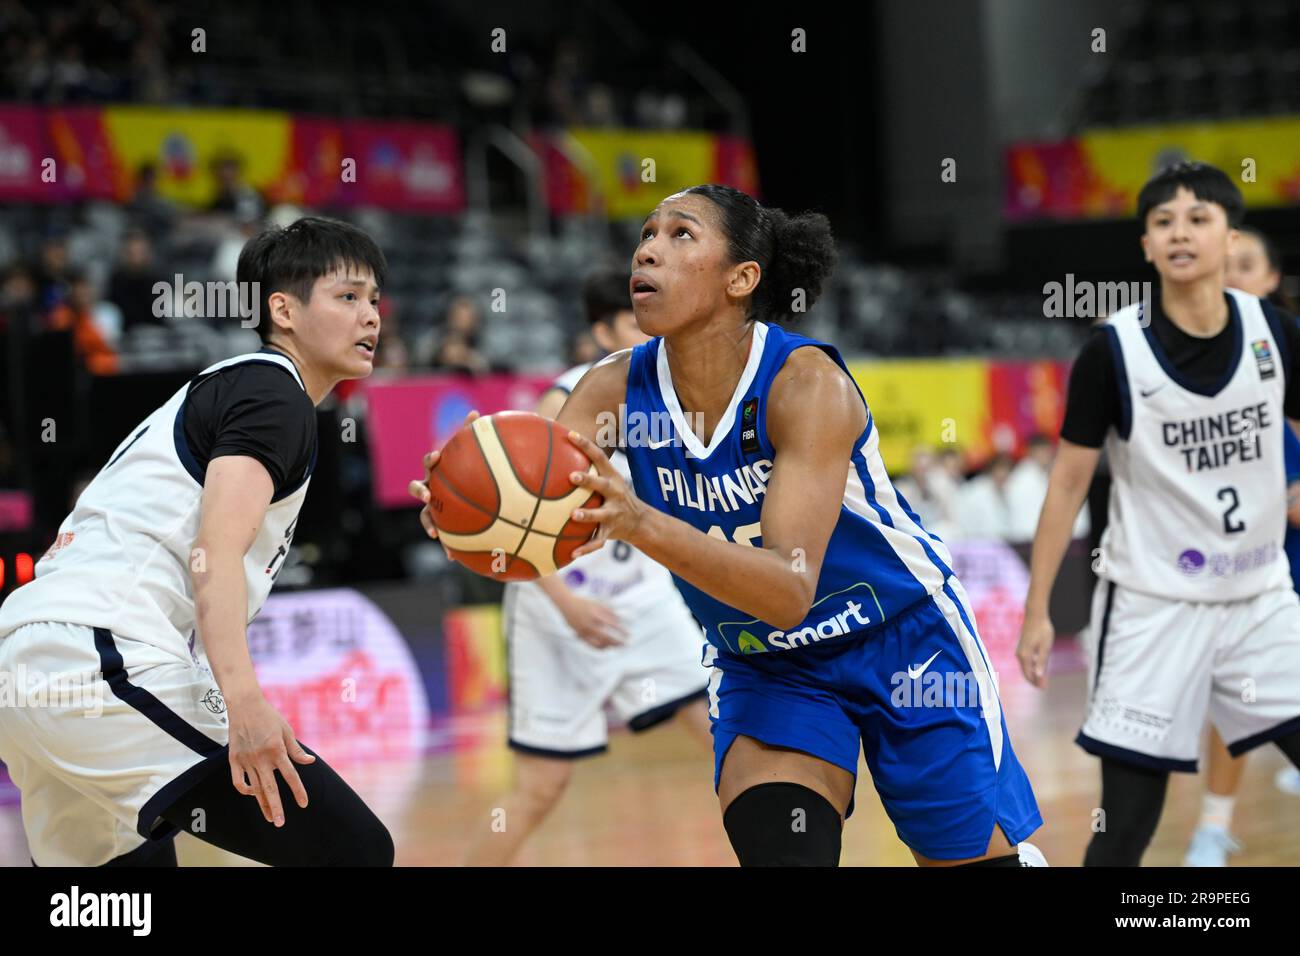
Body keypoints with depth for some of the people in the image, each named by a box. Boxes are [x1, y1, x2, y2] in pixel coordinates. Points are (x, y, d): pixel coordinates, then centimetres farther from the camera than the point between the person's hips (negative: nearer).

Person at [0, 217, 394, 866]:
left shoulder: (218, 387, 29)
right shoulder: (274, 393, -1)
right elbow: (215, 552, -16)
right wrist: (244, 698, -28)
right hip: (108, 658, -10)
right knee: (357, 851, -12)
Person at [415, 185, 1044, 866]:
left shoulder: (806, 382, -28)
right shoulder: (618, 389, -14)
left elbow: (790, 591, -37)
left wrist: (640, 524, -52)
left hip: (901, 639, -3)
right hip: (761, 662, 3)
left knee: (978, 859, 6)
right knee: (775, 848, -19)